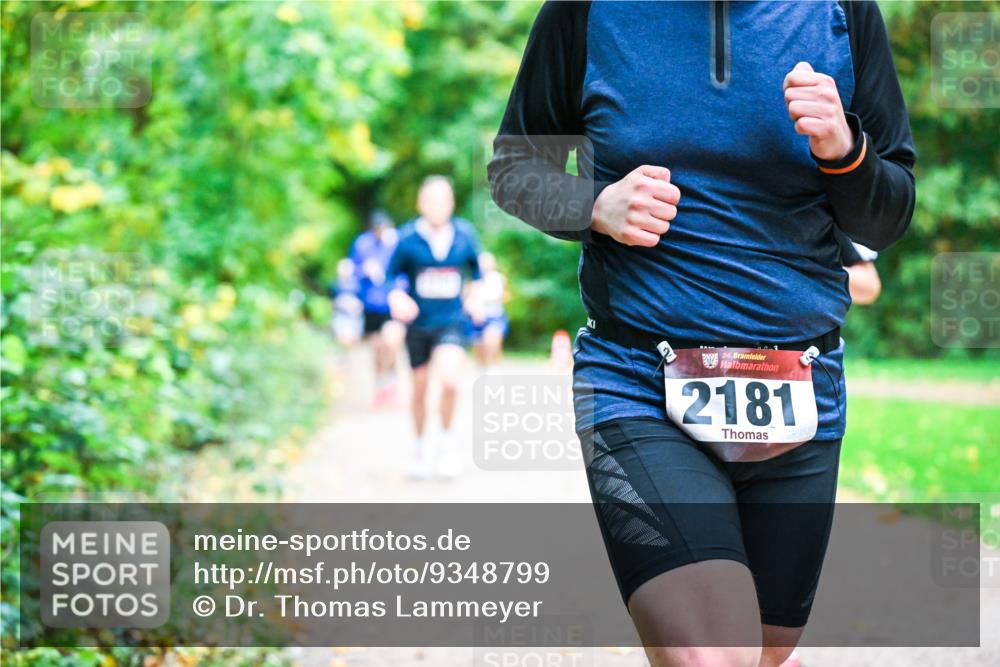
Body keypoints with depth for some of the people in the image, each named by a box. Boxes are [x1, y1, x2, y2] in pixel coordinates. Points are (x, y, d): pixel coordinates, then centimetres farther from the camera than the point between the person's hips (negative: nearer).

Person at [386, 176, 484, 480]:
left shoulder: (465, 235, -3)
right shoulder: (408, 238, -8)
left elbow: (476, 267, 16)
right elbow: (393, 273, 2)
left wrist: (472, 295, 6)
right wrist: (398, 297, -16)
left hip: (451, 321, 0)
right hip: (418, 324, 0)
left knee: (450, 380, -23)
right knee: (420, 388, 10)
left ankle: (447, 441, 0)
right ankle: (420, 447, 33)